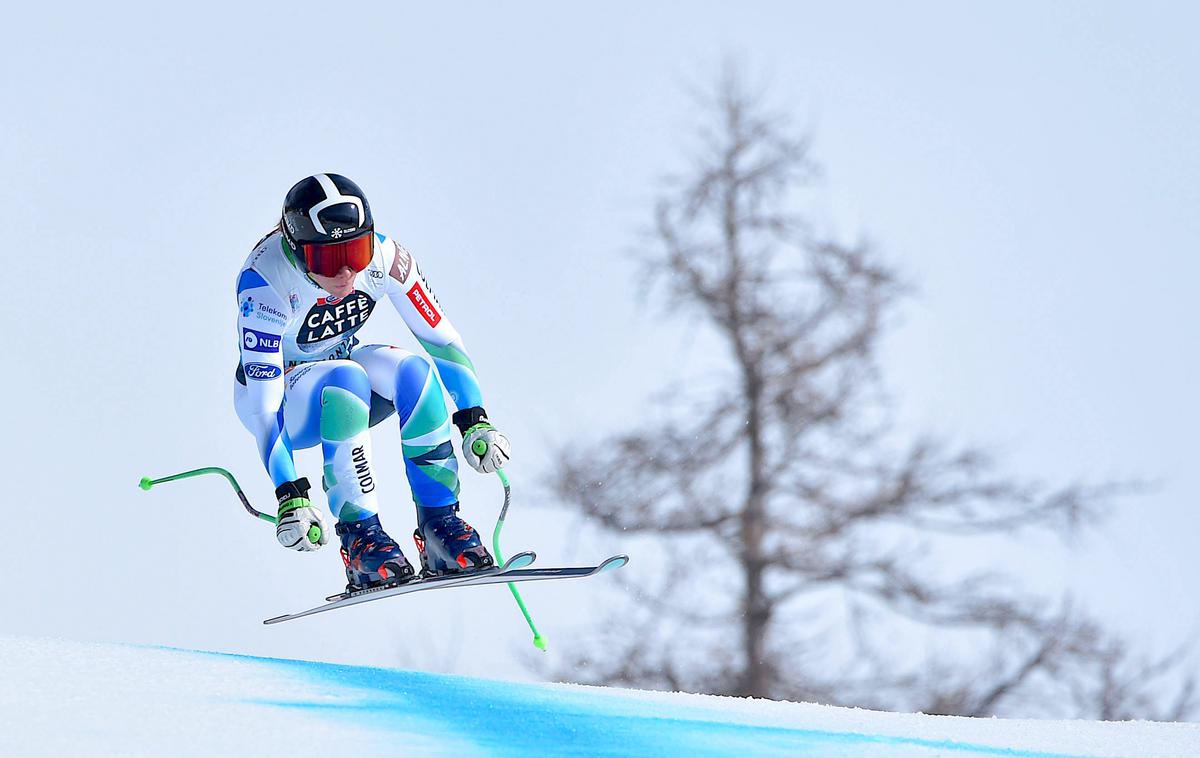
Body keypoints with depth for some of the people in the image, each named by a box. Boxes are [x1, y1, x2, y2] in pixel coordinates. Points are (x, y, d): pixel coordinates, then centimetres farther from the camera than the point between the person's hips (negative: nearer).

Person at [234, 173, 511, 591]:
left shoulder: (385, 258, -22)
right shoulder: (264, 282, -33)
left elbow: (442, 339, -13)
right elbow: (264, 404, -36)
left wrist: (476, 423, -25)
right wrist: (291, 498, -44)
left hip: (341, 366, 4)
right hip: (276, 387, -4)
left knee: (412, 369, -29)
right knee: (346, 382, -37)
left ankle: (439, 524, -22)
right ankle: (359, 536, -30)